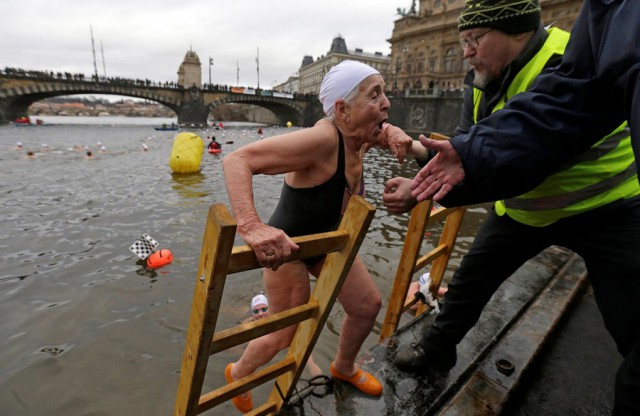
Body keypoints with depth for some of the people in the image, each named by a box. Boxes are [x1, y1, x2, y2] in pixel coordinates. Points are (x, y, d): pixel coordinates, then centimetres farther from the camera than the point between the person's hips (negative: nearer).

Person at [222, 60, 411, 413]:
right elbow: (237, 160, -40)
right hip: (287, 246, -8)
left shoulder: (359, 137, -8)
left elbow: (382, 128, 18)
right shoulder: (322, 138, -34)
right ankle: (237, 373, 40)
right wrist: (252, 228, -54)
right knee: (285, 335, 6)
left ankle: (343, 368, 45)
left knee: (368, 304, 15)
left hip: (328, 240, 8)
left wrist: (394, 133, -7)